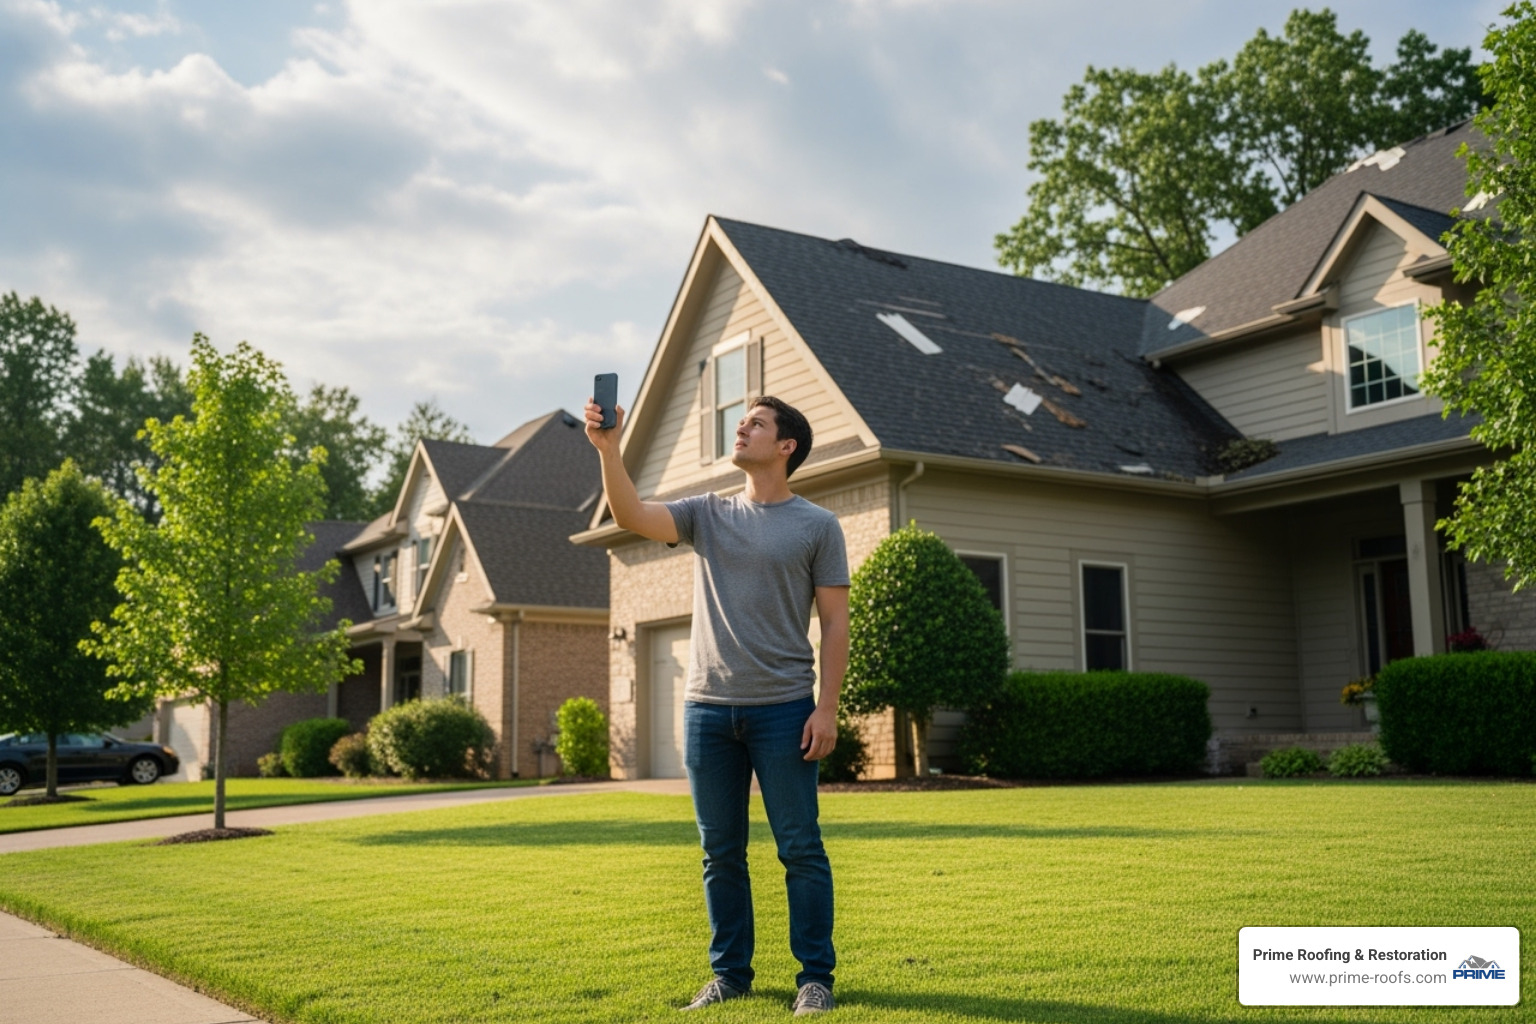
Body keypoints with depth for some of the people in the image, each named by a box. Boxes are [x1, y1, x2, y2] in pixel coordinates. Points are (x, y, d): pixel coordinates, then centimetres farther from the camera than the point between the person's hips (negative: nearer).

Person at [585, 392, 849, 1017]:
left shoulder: (817, 526, 2)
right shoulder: (708, 515, 11)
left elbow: (835, 622, -2)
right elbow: (633, 516, -4)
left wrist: (827, 707, -10)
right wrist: (608, 449, -17)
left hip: (783, 708, -4)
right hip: (707, 707, 4)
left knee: (800, 849, 1)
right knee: (720, 852, 10)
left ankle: (815, 976, 11)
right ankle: (730, 973, 21)